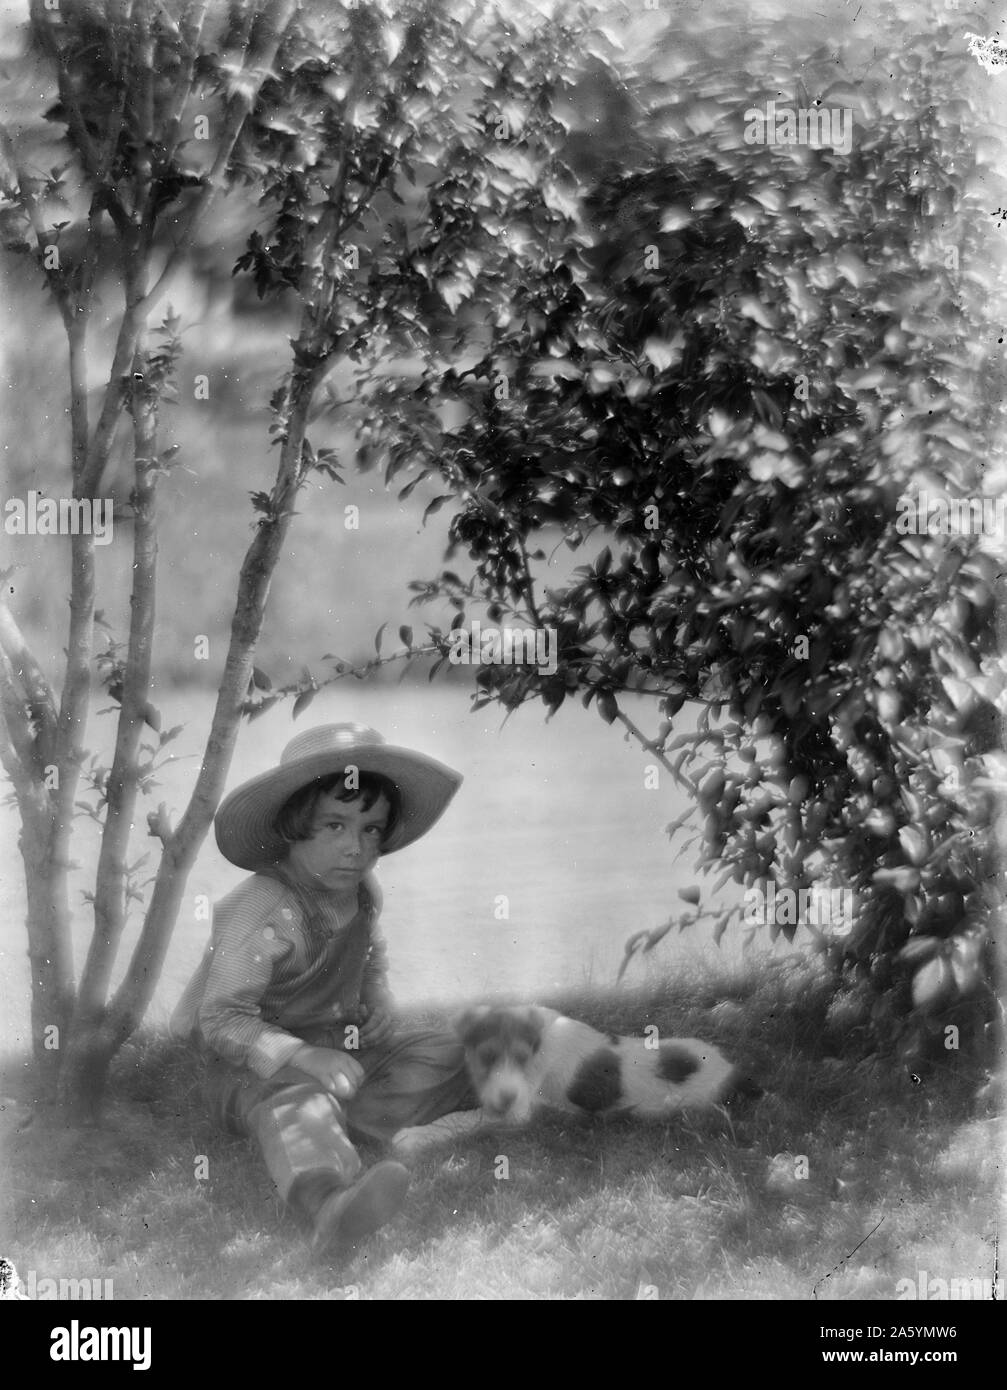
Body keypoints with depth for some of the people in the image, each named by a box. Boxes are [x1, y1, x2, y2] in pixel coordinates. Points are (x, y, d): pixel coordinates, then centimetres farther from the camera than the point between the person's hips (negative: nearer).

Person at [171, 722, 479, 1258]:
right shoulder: (263, 913, -24)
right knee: (296, 1102, -40)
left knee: (441, 1057, -1)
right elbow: (221, 1021, -26)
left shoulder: (361, 891, 1)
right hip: (256, 1065, -8)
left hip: (343, 1048, 8)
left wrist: (378, 1003, 7)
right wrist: (302, 1058, -35)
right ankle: (331, 1205, -68)